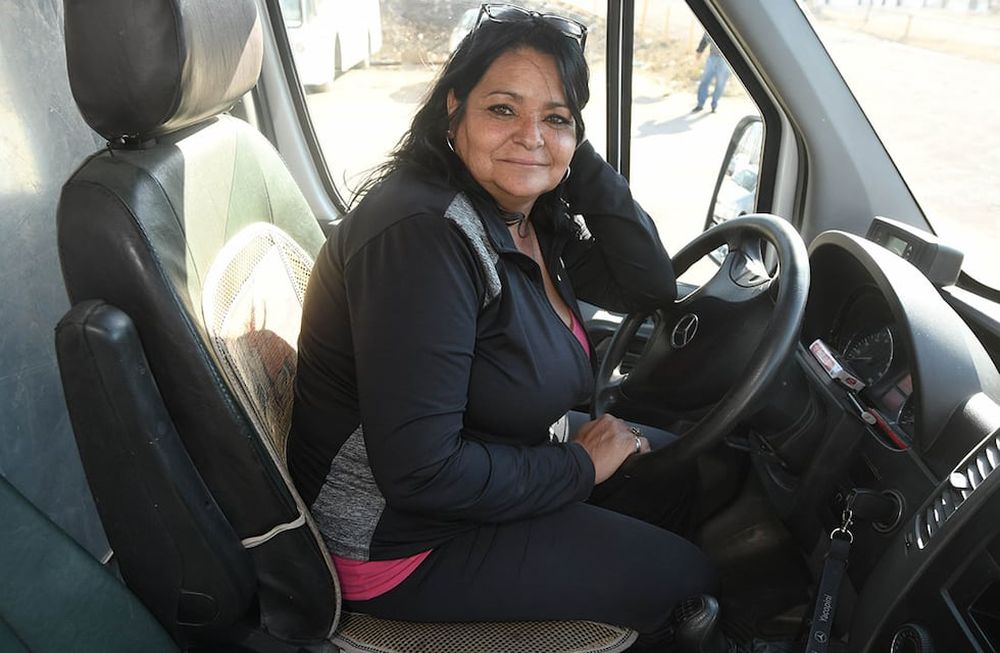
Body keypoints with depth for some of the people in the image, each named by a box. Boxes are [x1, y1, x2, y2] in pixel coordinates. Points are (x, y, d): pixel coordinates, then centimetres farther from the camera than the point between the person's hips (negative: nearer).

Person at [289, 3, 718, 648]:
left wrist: (579, 159, -9)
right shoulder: (423, 237, -28)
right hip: (400, 544, -8)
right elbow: (418, 472, -30)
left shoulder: (535, 219, 0)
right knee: (683, 574, 0)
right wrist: (580, 466, -17)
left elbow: (652, 287, -1)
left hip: (472, 484, 9)